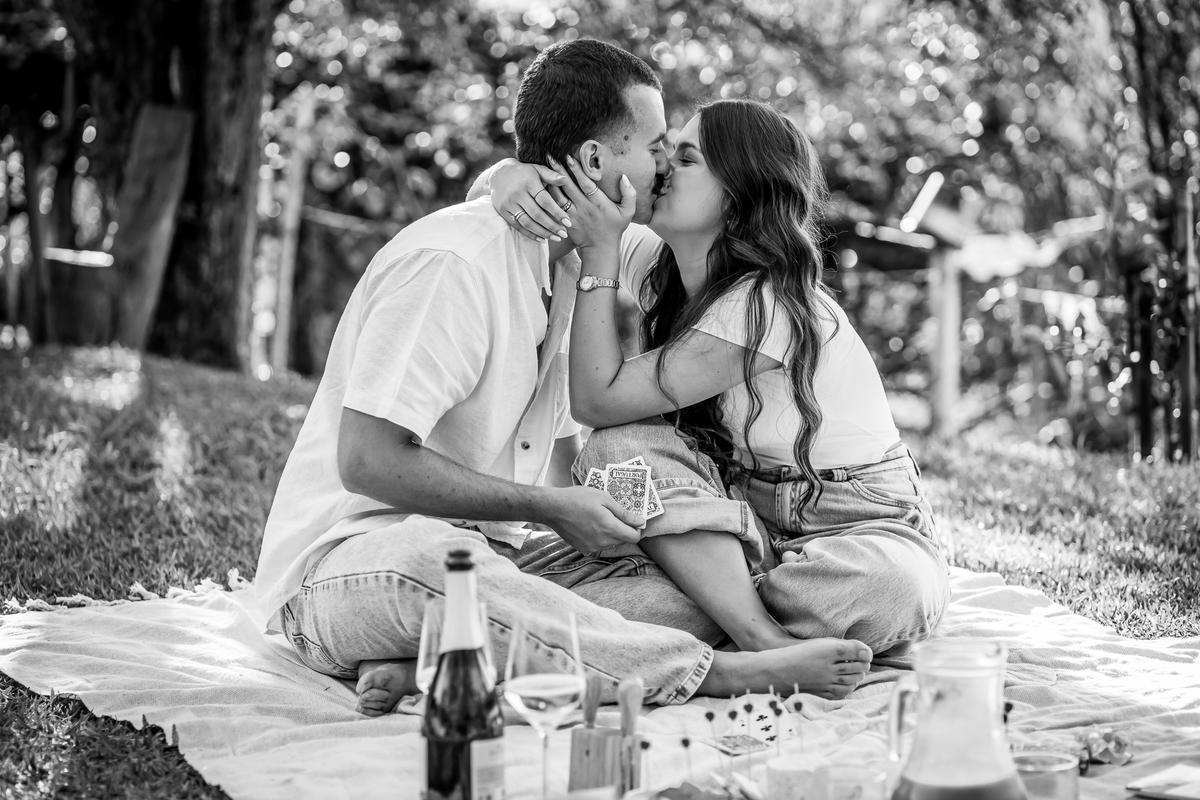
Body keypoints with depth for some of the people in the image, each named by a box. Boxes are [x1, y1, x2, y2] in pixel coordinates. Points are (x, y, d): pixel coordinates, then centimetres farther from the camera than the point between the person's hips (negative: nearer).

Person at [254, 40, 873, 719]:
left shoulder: (569, 267, 12)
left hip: (495, 548, 8)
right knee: (435, 555, -42)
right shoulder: (451, 261, -18)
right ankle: (714, 672, -34)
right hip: (350, 556, -7)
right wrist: (548, 508, -18)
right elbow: (368, 462, -23)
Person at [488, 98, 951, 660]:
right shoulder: (657, 262, -2)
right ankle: (765, 642, -25)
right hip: (758, 519, 6)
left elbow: (595, 400, -23)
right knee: (619, 449, -21)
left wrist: (601, 254, -23)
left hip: (869, 533, -6)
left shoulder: (766, 305, -25)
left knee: (893, 589, -40)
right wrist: (517, 174, -16)